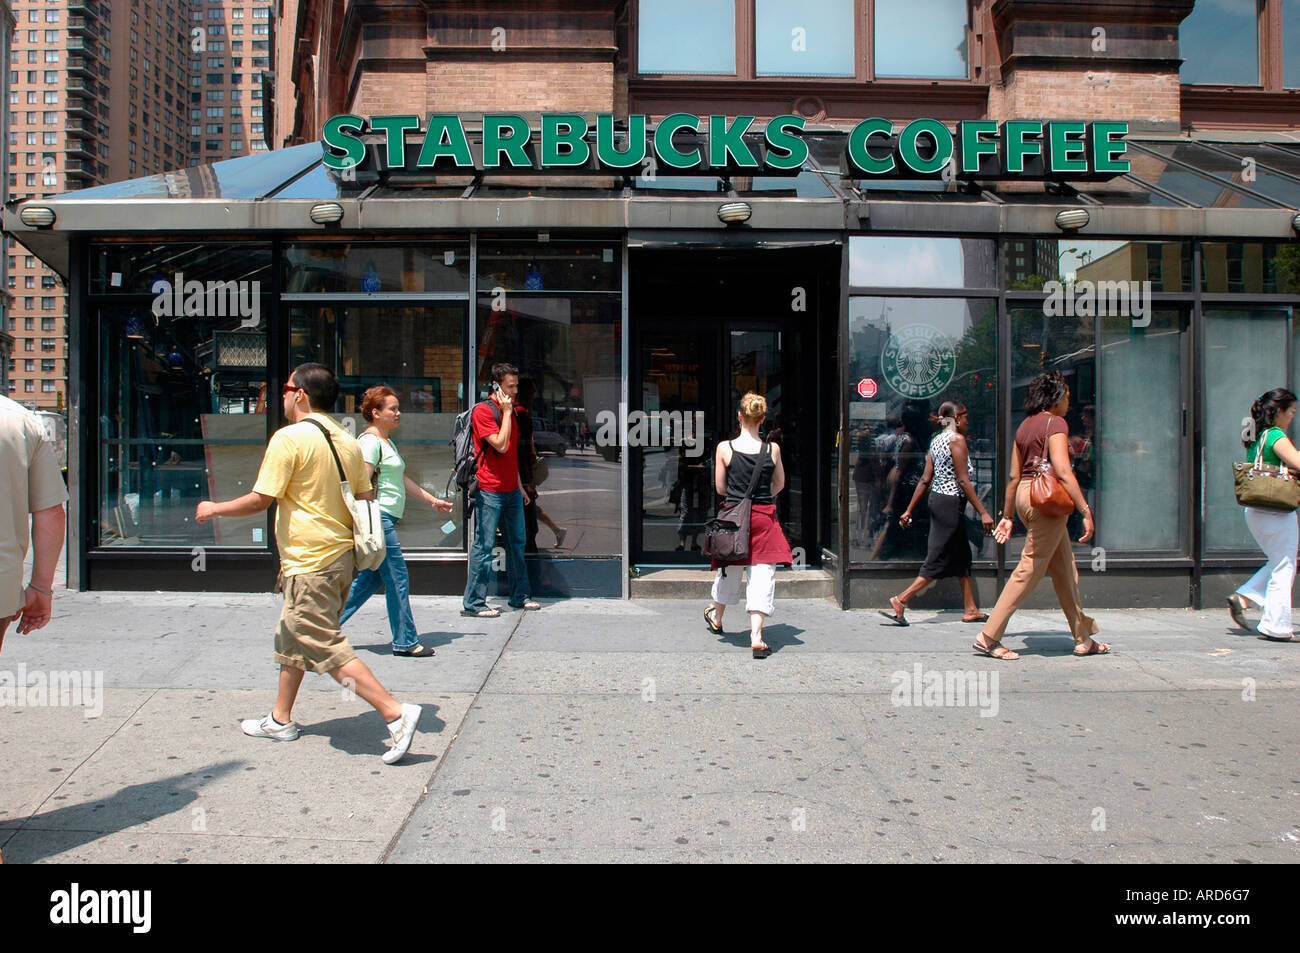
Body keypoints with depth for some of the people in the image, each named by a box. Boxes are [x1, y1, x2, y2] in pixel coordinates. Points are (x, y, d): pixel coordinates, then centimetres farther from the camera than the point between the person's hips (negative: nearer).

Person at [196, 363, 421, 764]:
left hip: (310, 563, -9)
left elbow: (259, 500, -14)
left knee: (326, 648, -7)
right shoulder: (347, 441, 8)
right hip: (341, 555, 9)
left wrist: (213, 509, 2)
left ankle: (396, 714, -13)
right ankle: (281, 720, 34)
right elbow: (367, 498, 11)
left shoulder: (289, 438, -14)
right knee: (292, 636, 22)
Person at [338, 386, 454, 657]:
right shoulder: (370, 440, -11)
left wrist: (432, 500, 29)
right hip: (377, 517, -10)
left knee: (372, 578, 14)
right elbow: (363, 484, -19)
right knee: (398, 579, -4)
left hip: (386, 519, 10)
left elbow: (402, 479, 27)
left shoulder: (386, 441, 20)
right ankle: (405, 641, 4)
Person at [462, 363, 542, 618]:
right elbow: (500, 445, -20)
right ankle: (473, 603, 3)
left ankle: (519, 597, 23)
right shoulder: (483, 411, -10)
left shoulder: (511, 411, 15)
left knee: (516, 544, 13)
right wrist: (506, 411, -14)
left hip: (511, 490, 8)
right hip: (489, 491, -8)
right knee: (484, 546, -4)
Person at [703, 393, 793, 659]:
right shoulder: (773, 449, -4)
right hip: (764, 518, -1)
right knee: (762, 574, 1)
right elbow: (779, 485, 9)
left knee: (729, 569, 20)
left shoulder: (725, 448, -7)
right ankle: (756, 637, -5)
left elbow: (720, 488, 1)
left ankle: (716, 617, 42)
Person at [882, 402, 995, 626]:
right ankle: (901, 600, -5)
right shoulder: (957, 439, -13)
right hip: (951, 502, -9)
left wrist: (909, 510, 12)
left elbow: (925, 479, 11)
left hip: (937, 499, 9)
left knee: (962, 556, 15)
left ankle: (971, 609, 20)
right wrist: (983, 512, -16)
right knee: (938, 561, -4)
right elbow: (963, 481, -18)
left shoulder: (936, 440, 12)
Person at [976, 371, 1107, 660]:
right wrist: (1085, 510, -19)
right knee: (1031, 568, -5)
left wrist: (1007, 515, 19)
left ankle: (1084, 638, 23)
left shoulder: (1025, 425, 15)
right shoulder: (1055, 424, -9)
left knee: (1064, 568, 15)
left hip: (1026, 494, 9)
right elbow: (1063, 472, -19)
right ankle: (989, 637, -5)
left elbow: (1014, 475, 16)